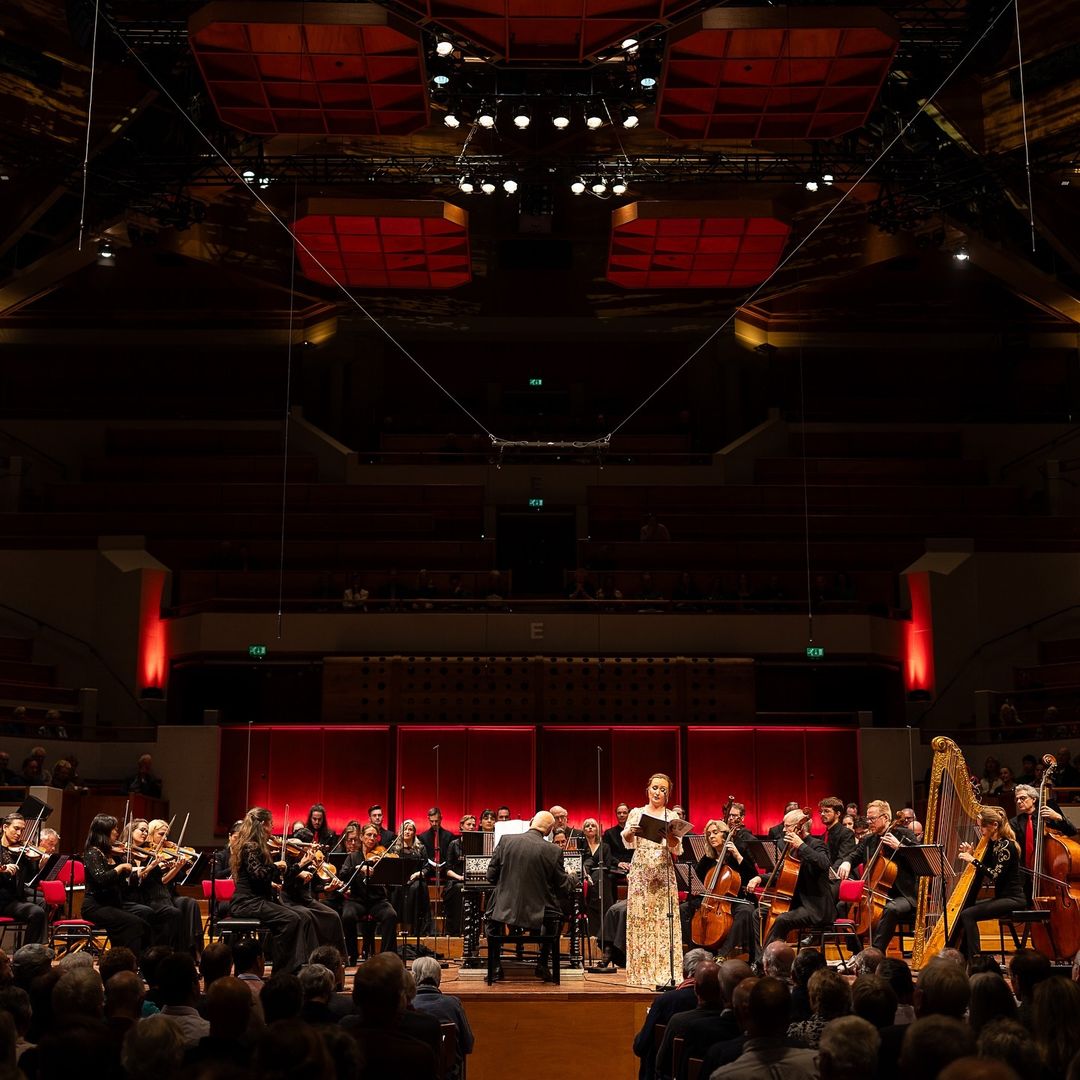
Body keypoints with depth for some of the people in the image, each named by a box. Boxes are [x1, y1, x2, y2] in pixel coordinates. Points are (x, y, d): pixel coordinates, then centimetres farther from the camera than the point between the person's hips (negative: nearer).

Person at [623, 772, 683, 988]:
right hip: (640, 873, 1)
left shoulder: (672, 817, 8)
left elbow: (677, 850, -1)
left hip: (664, 874, 0)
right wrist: (630, 831, -20)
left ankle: (665, 972, -3)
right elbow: (627, 843, 0)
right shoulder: (636, 813, 9)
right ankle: (640, 971, 3)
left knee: (663, 921, -5)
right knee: (639, 920, -2)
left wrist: (669, 835, -20)